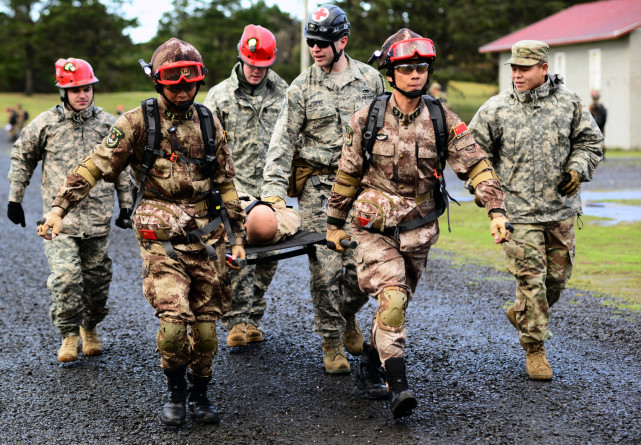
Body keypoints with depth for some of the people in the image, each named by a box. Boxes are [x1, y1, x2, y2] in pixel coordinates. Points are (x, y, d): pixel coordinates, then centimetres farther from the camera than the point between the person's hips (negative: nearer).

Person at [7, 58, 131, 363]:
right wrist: (15, 199, 13)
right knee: (65, 276, -14)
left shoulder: (108, 124, 6)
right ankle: (69, 336, 2)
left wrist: (126, 205, 15)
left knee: (97, 277, 9)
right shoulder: (45, 124, 1)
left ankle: (90, 329, 32)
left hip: (98, 218, 2)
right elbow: (22, 158, 14)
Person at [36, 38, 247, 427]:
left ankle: (200, 394, 24)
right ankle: (175, 392, 9)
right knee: (174, 318, -15)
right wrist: (60, 207, -15)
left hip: (206, 236, 4)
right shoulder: (139, 122, -2)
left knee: (206, 322, 4)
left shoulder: (209, 124, 10)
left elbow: (226, 184, 16)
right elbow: (97, 165, -6)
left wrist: (237, 236, 15)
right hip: (161, 237, -3)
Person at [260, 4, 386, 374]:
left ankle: (348, 315, 30)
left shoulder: (370, 79, 5)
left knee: (365, 264, -1)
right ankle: (332, 341, 9)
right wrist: (274, 191, -12)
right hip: (318, 183, -1)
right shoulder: (302, 88, 0)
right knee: (326, 266, -5)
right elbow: (283, 141, -2)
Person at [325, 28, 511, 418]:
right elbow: (348, 173, 4)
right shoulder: (367, 119, -6)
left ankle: (371, 364, 36)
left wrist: (496, 210, -20)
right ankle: (399, 386, -19)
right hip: (374, 226, -3)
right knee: (392, 299, -19)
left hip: (418, 229, 3)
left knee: (397, 302, 13)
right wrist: (335, 222, 10)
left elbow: (477, 165, -8)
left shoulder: (443, 120, -4)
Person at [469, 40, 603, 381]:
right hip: (519, 210, -3)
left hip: (561, 208, 3)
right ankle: (534, 349, 6)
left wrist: (577, 170, -3)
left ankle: (521, 313, 38)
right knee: (530, 279, -6)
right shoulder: (496, 109, -5)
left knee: (558, 275, 11)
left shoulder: (569, 103, 1)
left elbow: (590, 141, 12)